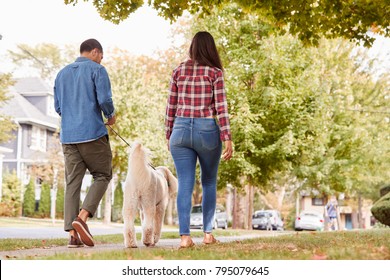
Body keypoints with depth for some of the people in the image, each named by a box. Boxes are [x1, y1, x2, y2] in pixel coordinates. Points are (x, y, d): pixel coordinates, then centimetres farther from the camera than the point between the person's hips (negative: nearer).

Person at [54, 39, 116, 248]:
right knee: (102, 176, 6)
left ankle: (72, 233, -3)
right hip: (93, 133, -5)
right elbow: (104, 99, -11)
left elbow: (58, 107, 18)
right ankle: (82, 217, -14)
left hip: (68, 136, 5)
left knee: (73, 182, 4)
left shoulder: (62, 73, 17)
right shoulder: (97, 70, -1)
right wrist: (110, 116, 8)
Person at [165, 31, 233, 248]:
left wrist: (169, 135, 17)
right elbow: (221, 107, -7)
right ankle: (208, 232, 18)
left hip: (181, 130, 2)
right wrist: (227, 139, -7)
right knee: (209, 182, 16)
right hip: (207, 130, -2)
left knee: (185, 185, 0)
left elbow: (171, 106, 9)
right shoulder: (215, 72, -1)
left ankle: (185, 235, -9)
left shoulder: (179, 71, 7)